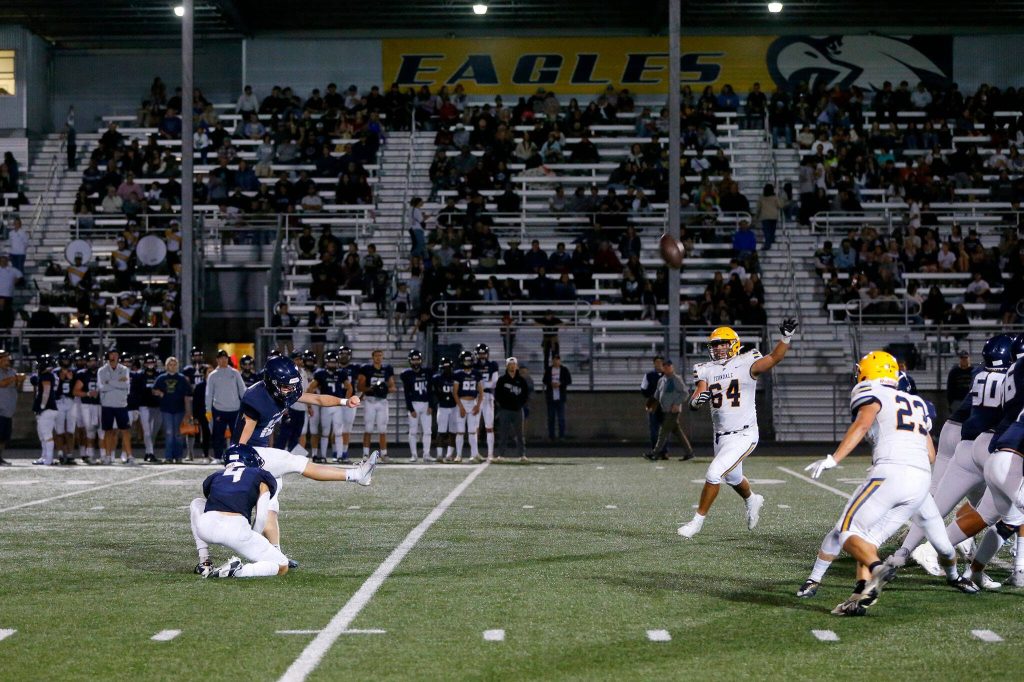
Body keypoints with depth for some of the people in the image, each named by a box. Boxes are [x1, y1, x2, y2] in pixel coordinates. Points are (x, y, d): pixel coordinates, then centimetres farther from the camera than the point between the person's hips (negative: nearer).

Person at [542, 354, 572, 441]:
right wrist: (551, 383, -11)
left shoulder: (564, 370, 2)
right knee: (551, 417, 5)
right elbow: (544, 380, 9)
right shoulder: (548, 370, 7)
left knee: (561, 417, -2)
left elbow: (569, 381, 2)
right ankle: (551, 435, 10)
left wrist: (560, 383, -15)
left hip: (560, 397, -2)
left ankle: (561, 435, 2)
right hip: (550, 397, 2)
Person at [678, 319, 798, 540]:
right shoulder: (707, 371, 3)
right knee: (733, 478, 26)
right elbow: (693, 402, -7)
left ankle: (698, 520, 0)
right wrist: (697, 400, -31)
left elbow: (774, 358, -23)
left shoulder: (746, 364, -9)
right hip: (721, 436, 6)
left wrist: (786, 337, -39)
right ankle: (752, 501, 57)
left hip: (743, 435, -6)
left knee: (714, 474, -15)